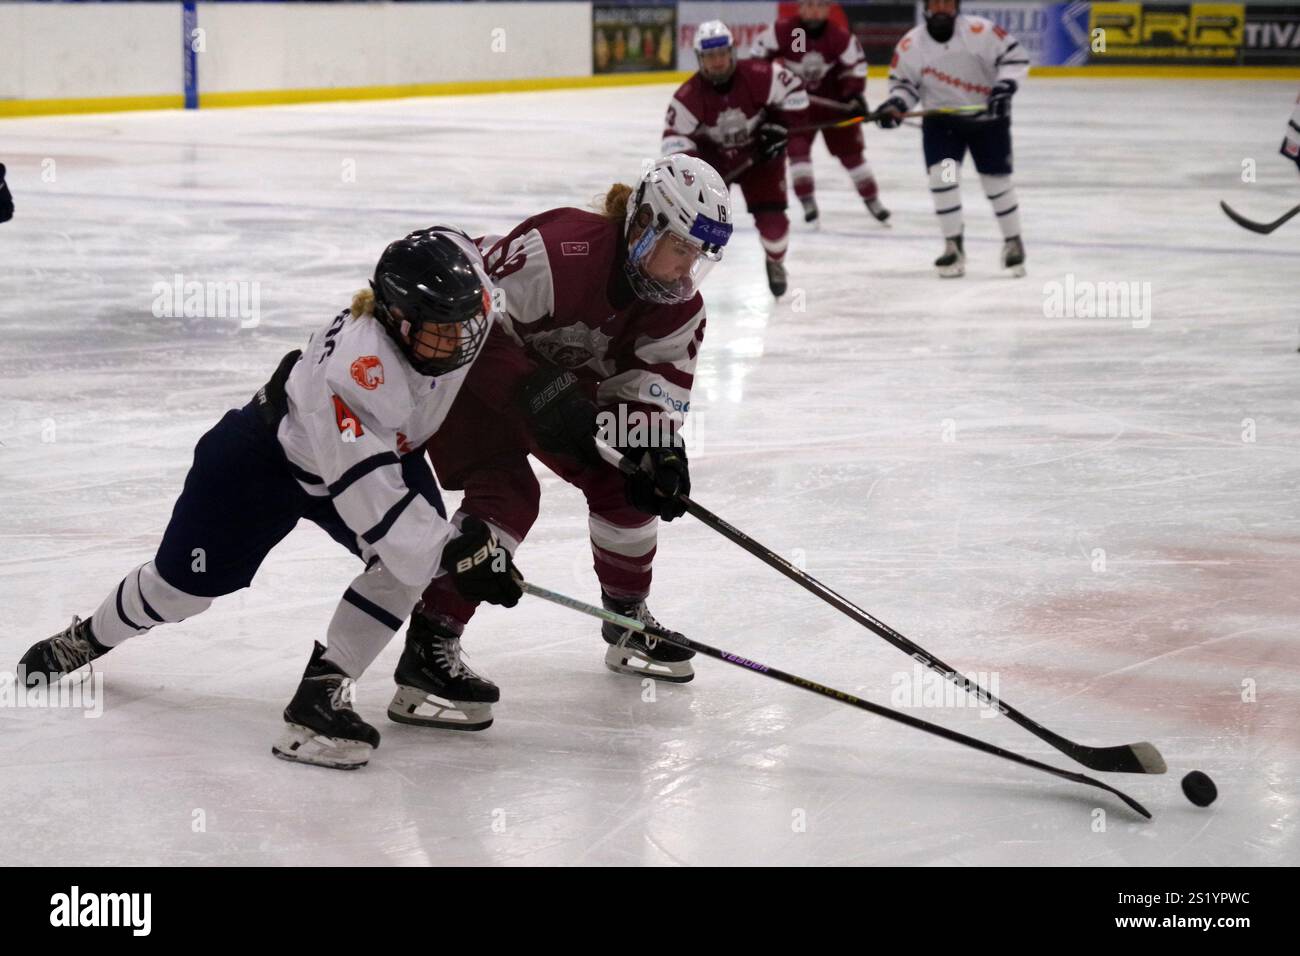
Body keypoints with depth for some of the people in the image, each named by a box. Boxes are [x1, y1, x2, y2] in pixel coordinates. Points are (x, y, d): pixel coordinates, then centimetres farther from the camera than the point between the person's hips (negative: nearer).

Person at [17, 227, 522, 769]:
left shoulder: (461, 318, -24)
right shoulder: (357, 361, -44)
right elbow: (363, 484, -46)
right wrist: (446, 553, -51)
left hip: (386, 446, 6)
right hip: (269, 453, -6)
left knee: (411, 561, -22)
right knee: (189, 582, 8)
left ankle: (320, 692, -14)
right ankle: (90, 638, 40)